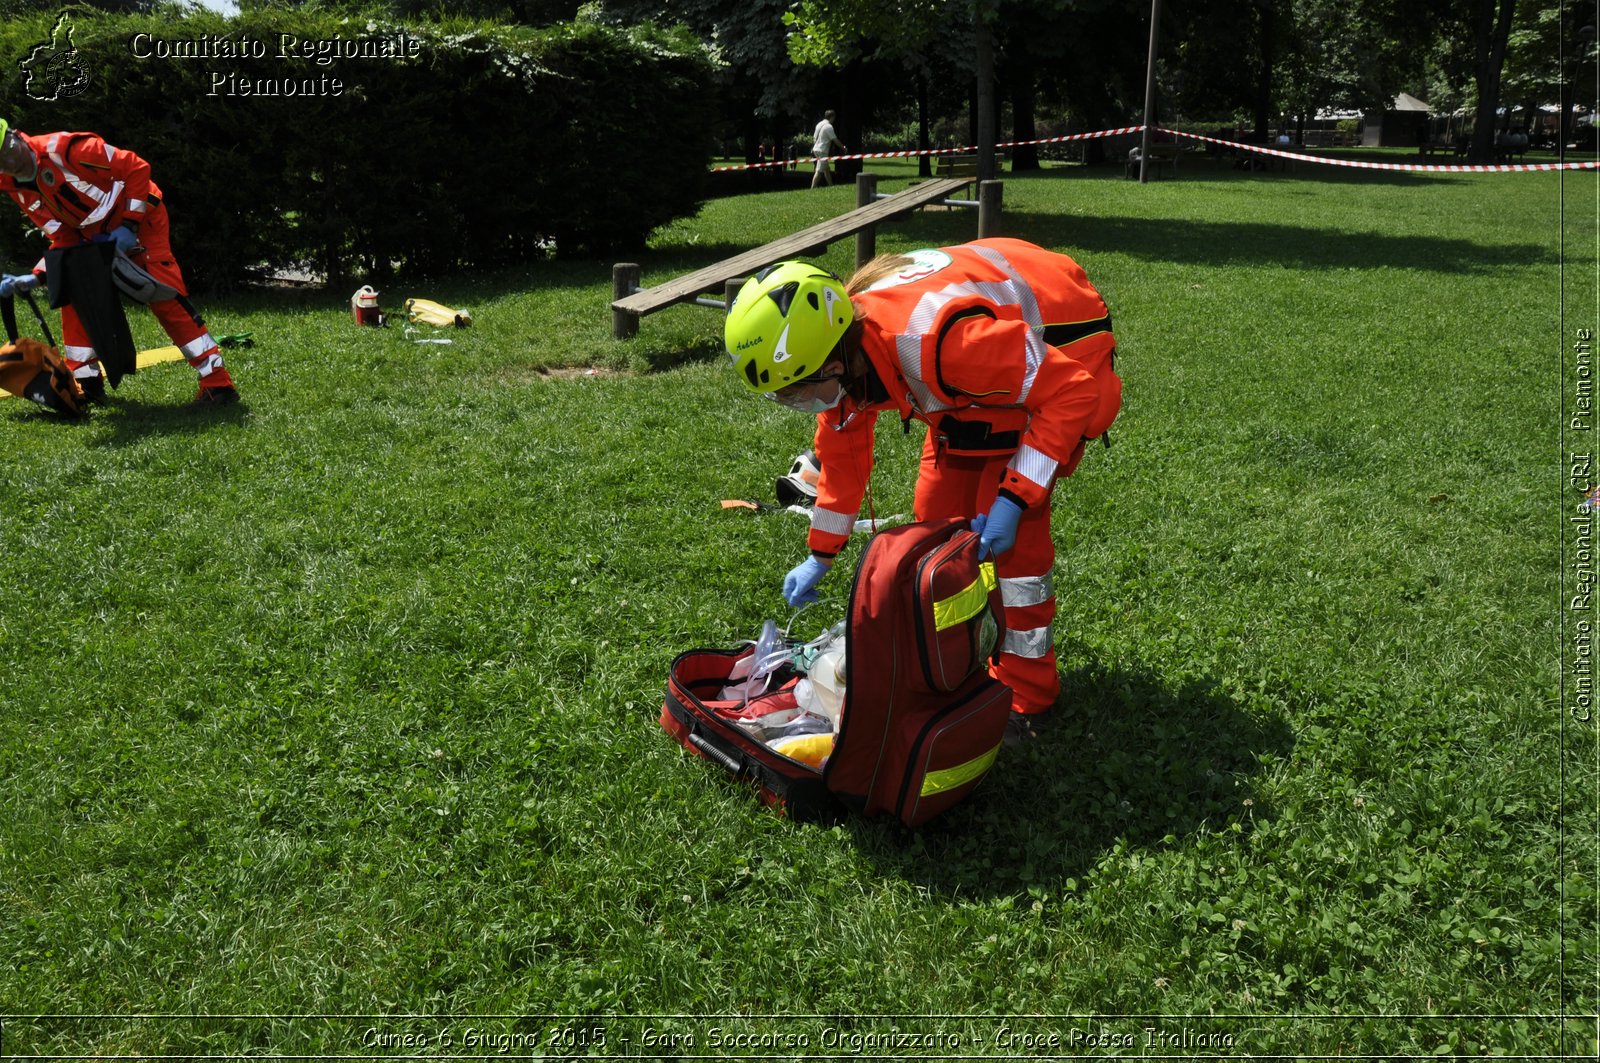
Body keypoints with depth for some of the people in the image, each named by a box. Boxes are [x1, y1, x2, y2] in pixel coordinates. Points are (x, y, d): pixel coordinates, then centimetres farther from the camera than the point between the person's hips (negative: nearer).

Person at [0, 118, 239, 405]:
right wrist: (36, 277, -15)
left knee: (165, 296, -17)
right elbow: (63, 238, -1)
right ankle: (87, 383, 12)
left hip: (139, 221, -8)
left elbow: (137, 168, -22)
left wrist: (129, 226, -23)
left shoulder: (63, 148, -25)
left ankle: (218, 383, -18)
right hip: (94, 236, 8)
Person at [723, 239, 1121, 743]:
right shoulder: (843, 351, -16)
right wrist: (820, 555, 12)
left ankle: (1026, 696, 1)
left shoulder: (932, 341, -42)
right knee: (938, 508, 5)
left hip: (1061, 356, -8)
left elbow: (1072, 390, -32)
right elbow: (841, 454, 4)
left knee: (1010, 529, -15)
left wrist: (1015, 498, -33)